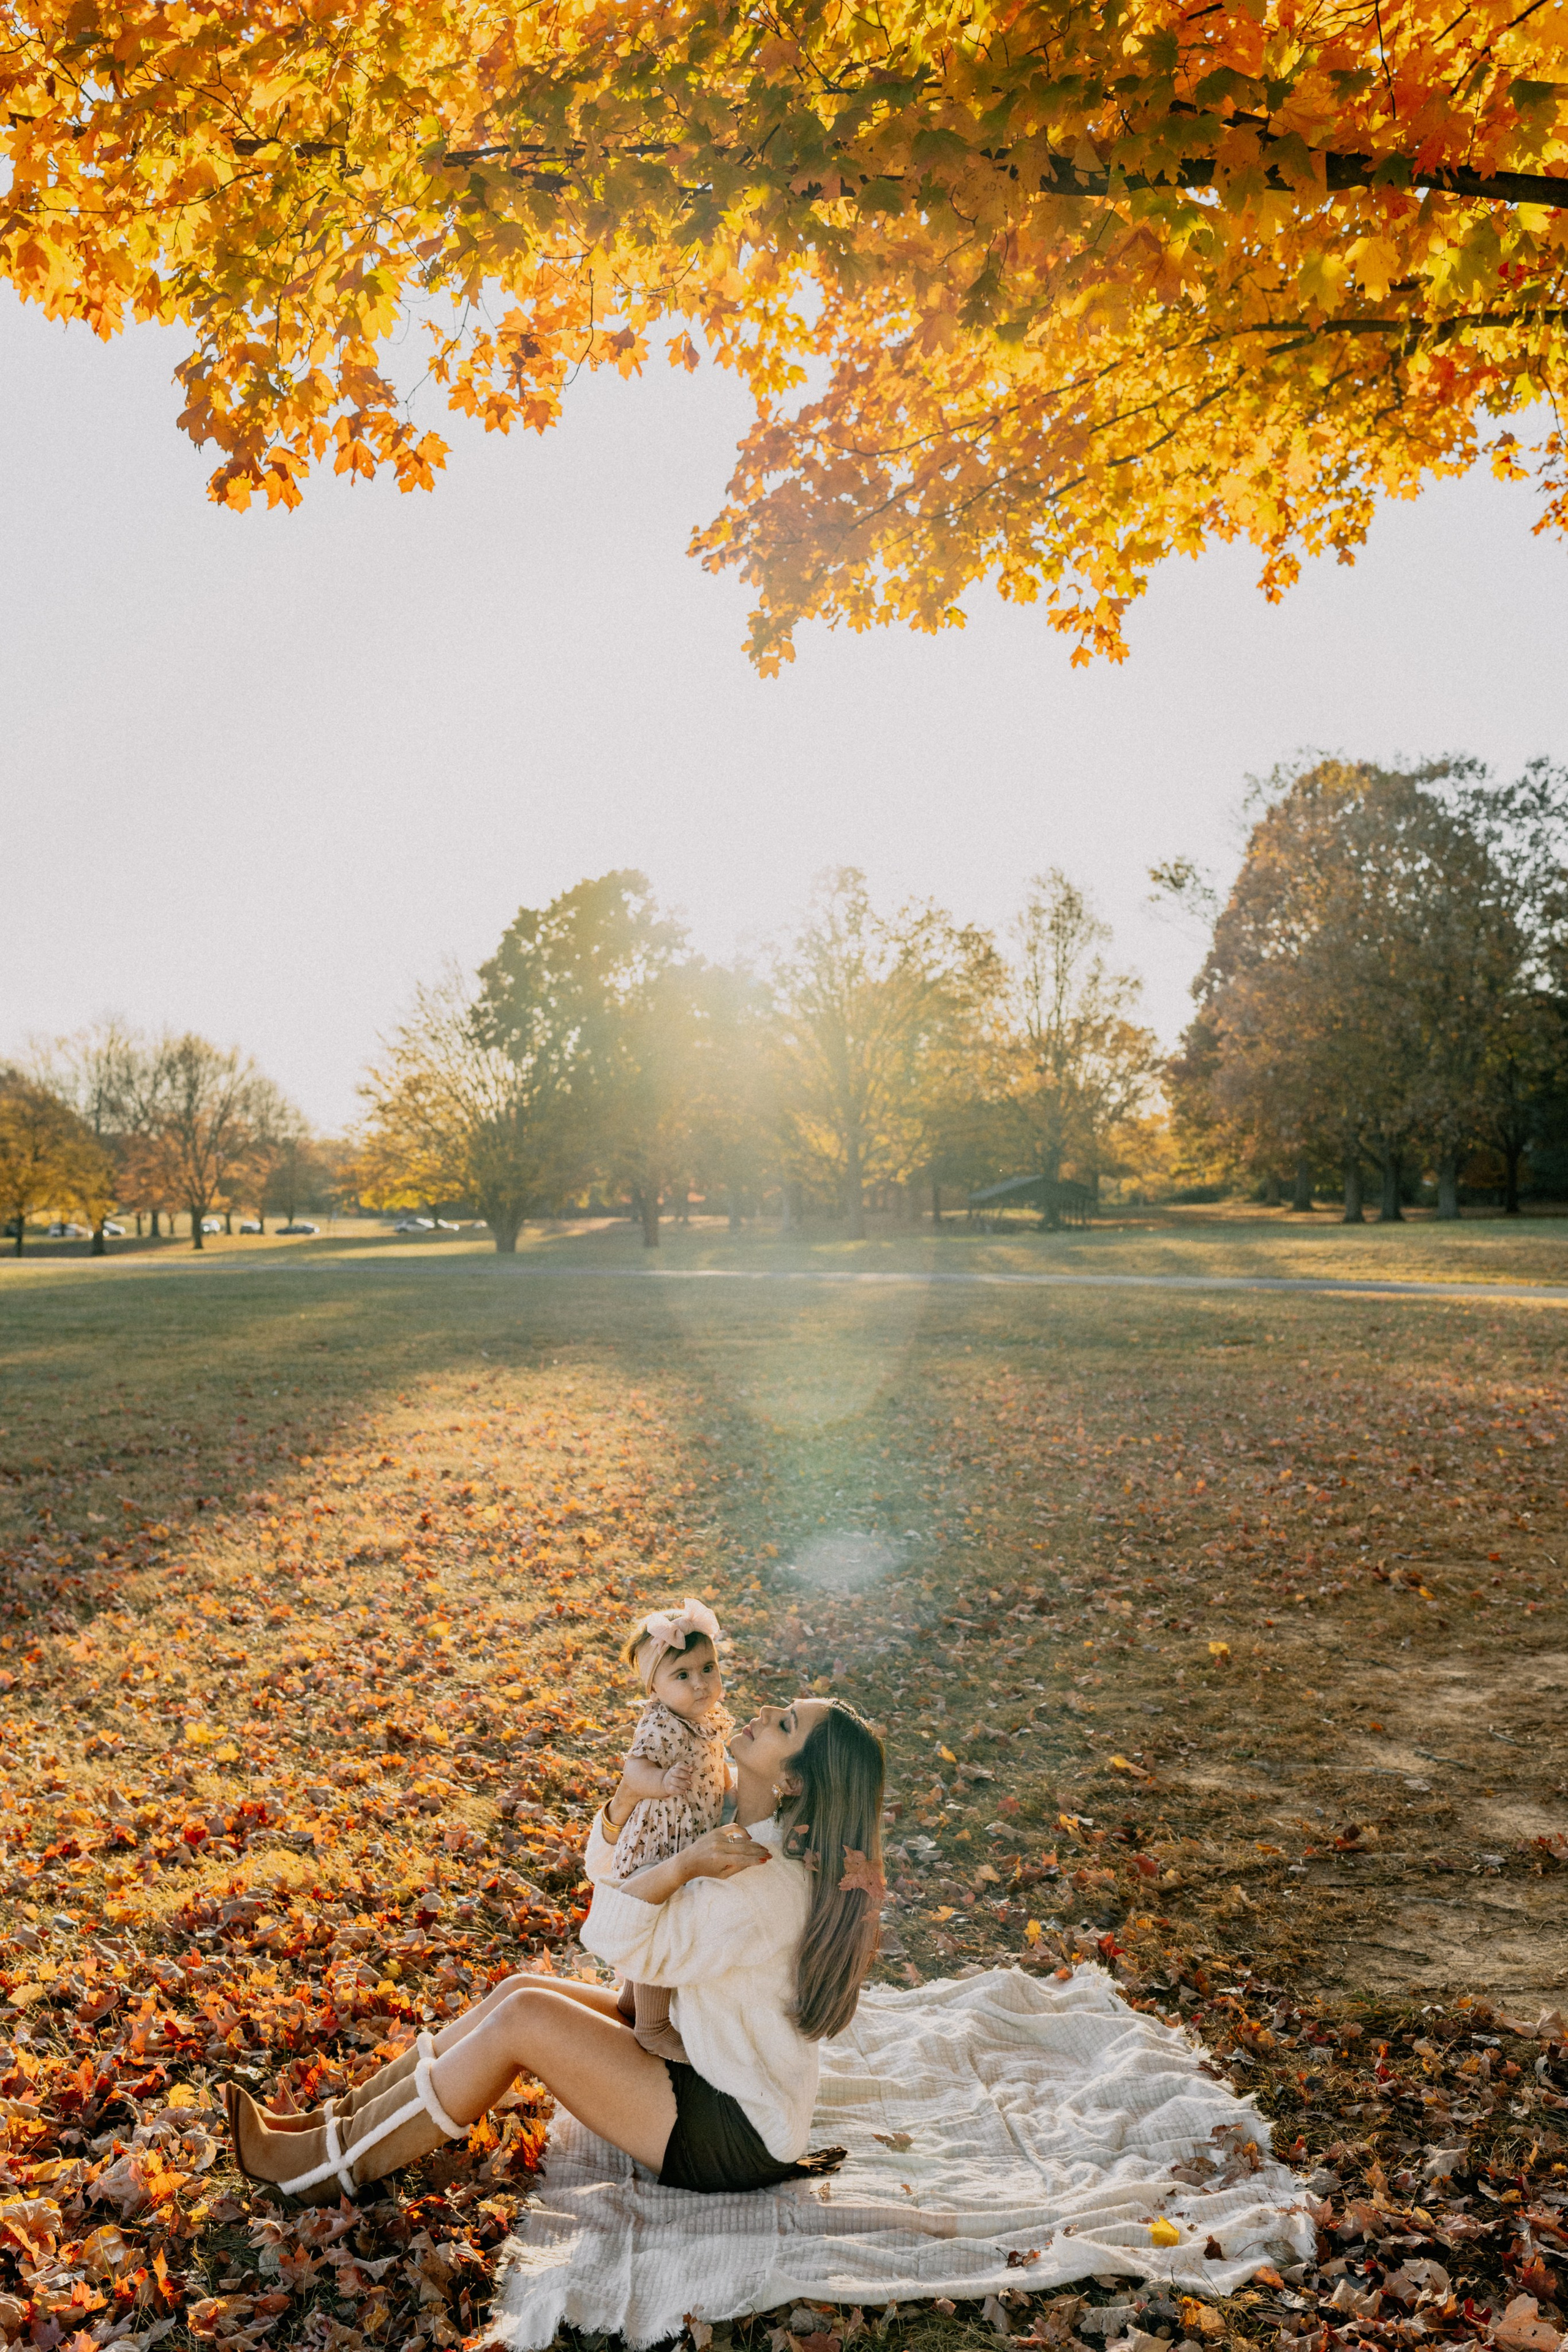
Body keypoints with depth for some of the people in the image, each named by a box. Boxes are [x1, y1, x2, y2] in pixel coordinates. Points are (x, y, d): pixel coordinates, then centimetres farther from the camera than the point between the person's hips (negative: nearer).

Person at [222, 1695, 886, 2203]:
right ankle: (335, 2123, 8)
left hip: (738, 2137, -8)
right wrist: (634, 1791, -15)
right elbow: (605, 1868, 4)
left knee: (522, 2018, -15)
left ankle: (327, 2167, -1)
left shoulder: (768, 1888, -29)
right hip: (706, 2066, 8)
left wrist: (685, 1864, -32)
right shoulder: (734, 1822, -3)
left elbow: (614, 1940, -23)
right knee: (520, 1989, -1)